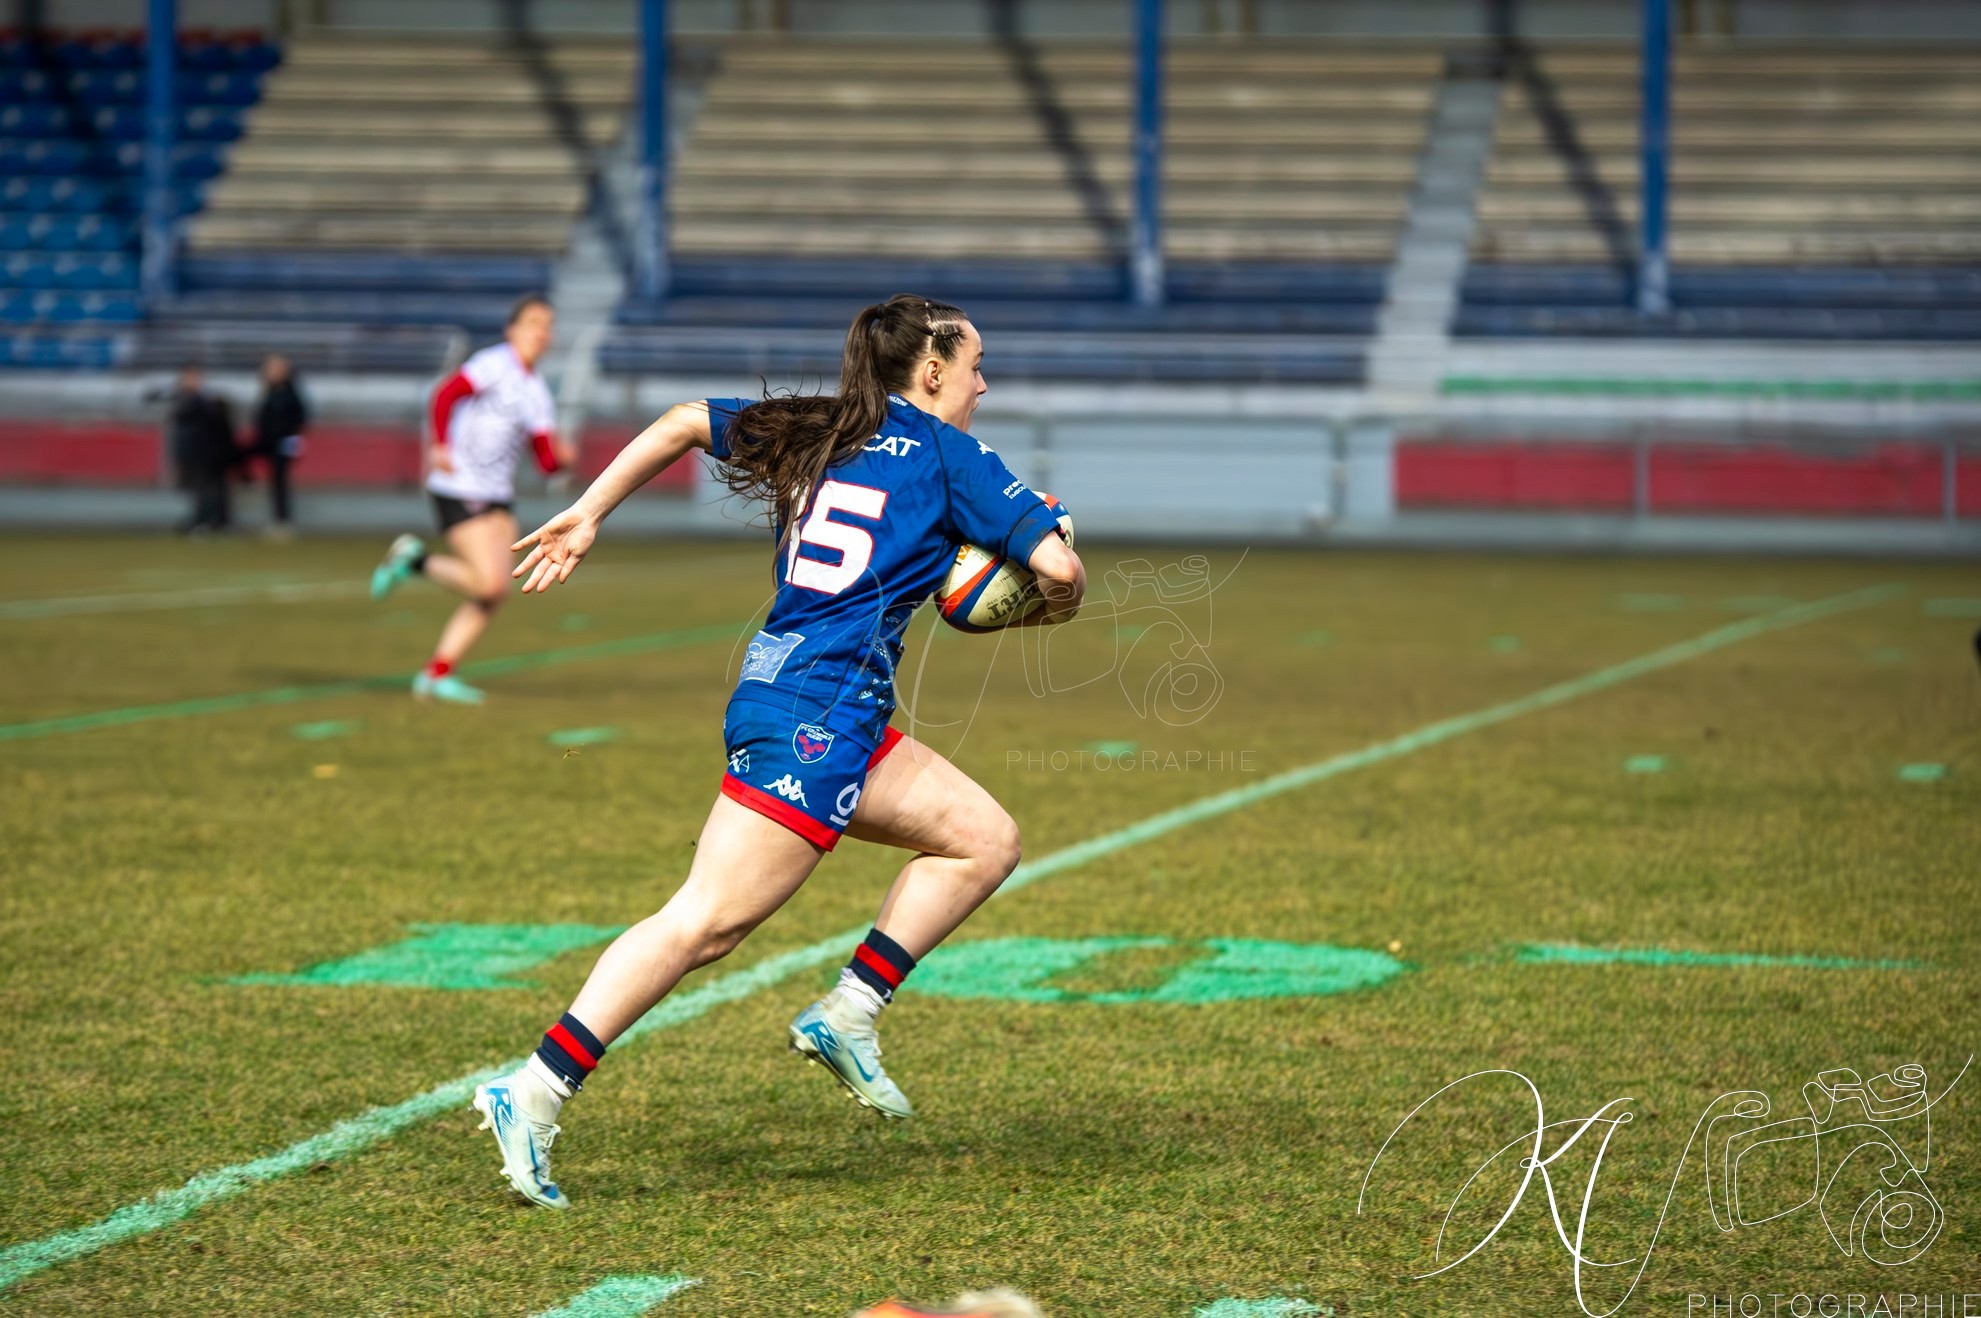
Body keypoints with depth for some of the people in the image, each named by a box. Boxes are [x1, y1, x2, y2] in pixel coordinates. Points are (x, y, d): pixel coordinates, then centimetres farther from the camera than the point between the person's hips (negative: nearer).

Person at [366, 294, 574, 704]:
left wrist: (562, 456, -9)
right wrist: (441, 445, -27)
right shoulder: (494, 363, -8)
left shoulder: (537, 392, 14)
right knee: (489, 582, -17)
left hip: (498, 496, 8)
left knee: (495, 592, 0)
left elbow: (546, 459, 11)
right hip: (459, 490, -8)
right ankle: (414, 559, 6)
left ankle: (437, 674, 7)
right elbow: (446, 394, -18)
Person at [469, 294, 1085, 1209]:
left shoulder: (821, 433, 19)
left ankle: (846, 1016, 9)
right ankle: (533, 1097, -17)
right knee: (709, 921, -13)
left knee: (984, 840, 14)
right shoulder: (947, 456, 0)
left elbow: (682, 424, 18)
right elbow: (1058, 567, -5)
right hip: (815, 714, -9)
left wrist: (585, 516, 20)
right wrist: (1053, 604, 18)